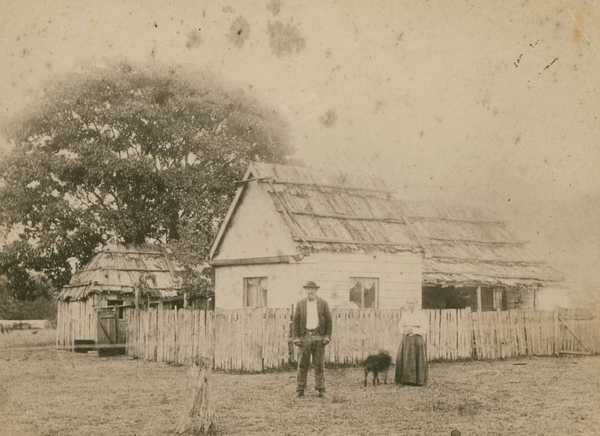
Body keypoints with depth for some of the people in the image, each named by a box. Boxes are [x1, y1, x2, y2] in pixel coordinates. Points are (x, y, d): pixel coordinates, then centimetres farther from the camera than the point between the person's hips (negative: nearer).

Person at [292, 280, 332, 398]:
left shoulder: (323, 303, 4)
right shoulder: (300, 304, 6)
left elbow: (328, 320, 4)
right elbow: (296, 321, 6)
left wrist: (327, 336, -4)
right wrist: (296, 338, -2)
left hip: (318, 336, 0)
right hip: (305, 336, 0)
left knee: (319, 364, 1)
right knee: (303, 364, -1)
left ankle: (320, 389, 5)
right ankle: (300, 389, 3)